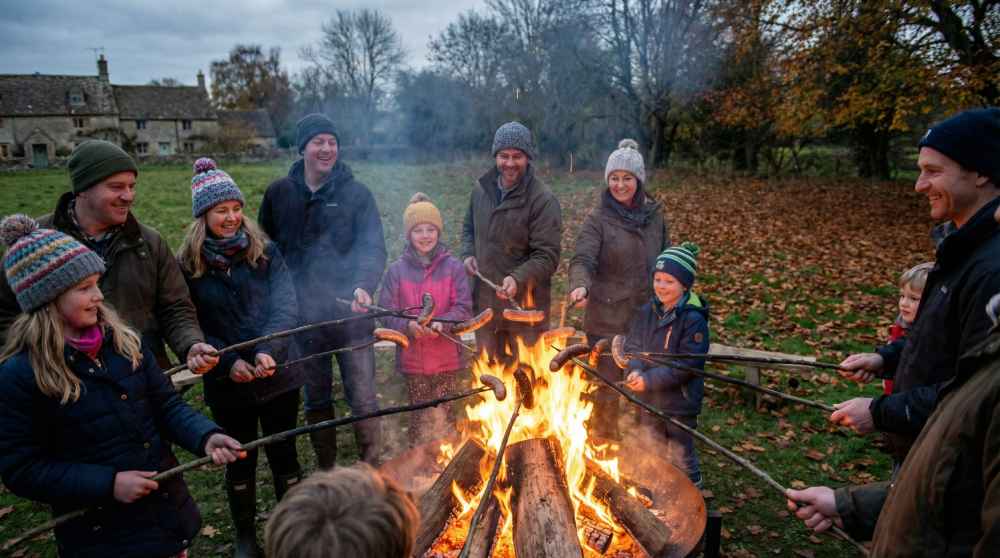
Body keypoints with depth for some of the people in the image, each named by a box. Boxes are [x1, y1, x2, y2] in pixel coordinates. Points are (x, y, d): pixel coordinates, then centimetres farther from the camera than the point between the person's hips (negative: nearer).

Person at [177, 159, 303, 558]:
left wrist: (269, 350, -27)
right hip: (228, 384, 0)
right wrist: (227, 362, -16)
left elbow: (286, 307, -11)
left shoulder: (265, 252, -3)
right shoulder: (188, 265, -3)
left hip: (278, 377, 0)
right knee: (240, 461, 15)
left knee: (283, 454, 13)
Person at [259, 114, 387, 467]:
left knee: (363, 399, 3)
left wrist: (364, 286, -30)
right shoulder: (279, 193, 3)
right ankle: (326, 470, 34)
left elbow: (374, 248, -13)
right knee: (316, 400, 16)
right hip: (302, 316, 3)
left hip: (350, 314, -2)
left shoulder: (356, 193, -4)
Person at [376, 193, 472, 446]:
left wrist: (442, 324, -22)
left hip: (446, 359, -1)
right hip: (412, 358, 1)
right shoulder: (396, 270, -1)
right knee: (419, 417, 11)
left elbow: (464, 308, -5)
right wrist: (408, 325, -20)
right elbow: (386, 311, -2)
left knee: (440, 417, 3)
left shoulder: (453, 267, -2)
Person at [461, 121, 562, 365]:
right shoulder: (482, 189, 3)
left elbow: (547, 256, -19)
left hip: (525, 307, -5)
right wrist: (468, 254, 1)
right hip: (485, 301, 6)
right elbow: (469, 228, 20)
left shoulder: (543, 200, -16)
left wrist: (518, 278, -34)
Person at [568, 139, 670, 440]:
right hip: (607, 320, -4)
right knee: (607, 385, 7)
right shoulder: (598, 218, -8)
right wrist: (580, 286, -41)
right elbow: (583, 259, -22)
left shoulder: (654, 215, 5)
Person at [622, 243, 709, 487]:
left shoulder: (693, 319, -19)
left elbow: (686, 365, -22)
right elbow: (632, 346, 3)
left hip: (680, 402, -6)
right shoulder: (646, 312, -1)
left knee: (682, 457, 11)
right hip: (648, 401, 6)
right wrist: (634, 371, -17)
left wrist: (649, 380, -24)